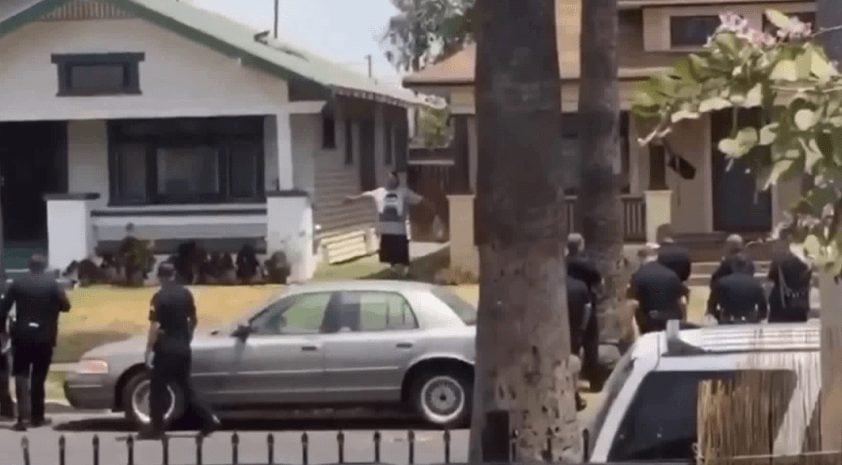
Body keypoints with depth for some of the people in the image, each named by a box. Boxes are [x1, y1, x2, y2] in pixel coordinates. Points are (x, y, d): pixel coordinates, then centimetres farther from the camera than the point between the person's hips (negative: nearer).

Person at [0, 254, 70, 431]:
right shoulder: (52, 284, -3)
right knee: (38, 377, 8)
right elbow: (65, 306, -2)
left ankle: (23, 415, -12)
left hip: (22, 335, 0)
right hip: (44, 336, 0)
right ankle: (37, 416, 12)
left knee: (21, 375, 2)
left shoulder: (17, 284, 1)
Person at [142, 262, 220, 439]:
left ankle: (157, 428, 6)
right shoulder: (185, 293, 5)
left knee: (157, 388, 4)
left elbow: (155, 326, -18)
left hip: (166, 348, -6)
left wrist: (149, 351, -14)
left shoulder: (160, 297, -14)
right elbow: (193, 320, 14)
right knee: (186, 387, 14)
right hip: (183, 347, 6)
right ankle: (209, 420, 8)